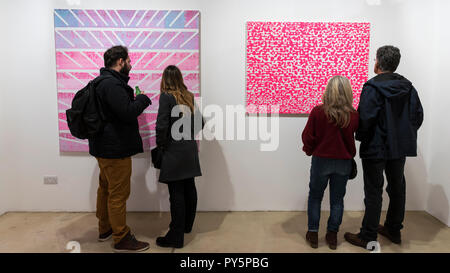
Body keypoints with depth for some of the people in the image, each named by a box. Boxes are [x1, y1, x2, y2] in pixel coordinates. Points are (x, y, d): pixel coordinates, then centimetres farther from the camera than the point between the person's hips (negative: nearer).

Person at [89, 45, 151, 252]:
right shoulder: (112, 84, -20)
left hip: (104, 147, 11)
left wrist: (134, 99, 6)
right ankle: (121, 239, 12)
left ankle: (105, 228, 37)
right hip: (115, 149, -11)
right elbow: (128, 112, -27)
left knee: (105, 188, 21)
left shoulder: (103, 82, 14)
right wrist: (142, 99, -11)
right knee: (119, 193, -1)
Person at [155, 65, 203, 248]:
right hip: (190, 149, 7)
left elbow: (162, 125, -15)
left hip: (174, 150, -6)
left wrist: (160, 146, -2)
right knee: (189, 187, 16)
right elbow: (199, 121, 10)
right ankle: (187, 225, 34)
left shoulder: (166, 97, -9)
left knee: (176, 192, -2)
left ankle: (176, 236, 6)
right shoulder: (189, 96, 8)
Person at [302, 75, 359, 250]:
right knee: (337, 199, 15)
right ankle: (332, 235, 24)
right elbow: (356, 137, 2)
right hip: (344, 162, 2)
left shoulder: (317, 112, -16)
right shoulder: (353, 115, -10)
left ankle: (313, 234, 22)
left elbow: (307, 137, -9)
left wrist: (309, 150, 9)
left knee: (315, 197, 15)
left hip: (321, 160, -1)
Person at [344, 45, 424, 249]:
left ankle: (368, 237, 9)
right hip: (401, 148, 7)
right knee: (397, 188, 18)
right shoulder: (408, 87, 7)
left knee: (373, 192, 0)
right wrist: (405, 135, 16)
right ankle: (394, 230, 33)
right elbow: (418, 115, 7)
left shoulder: (373, 87, -15)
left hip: (376, 148, -7)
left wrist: (360, 137, -3)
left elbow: (365, 118, -21)